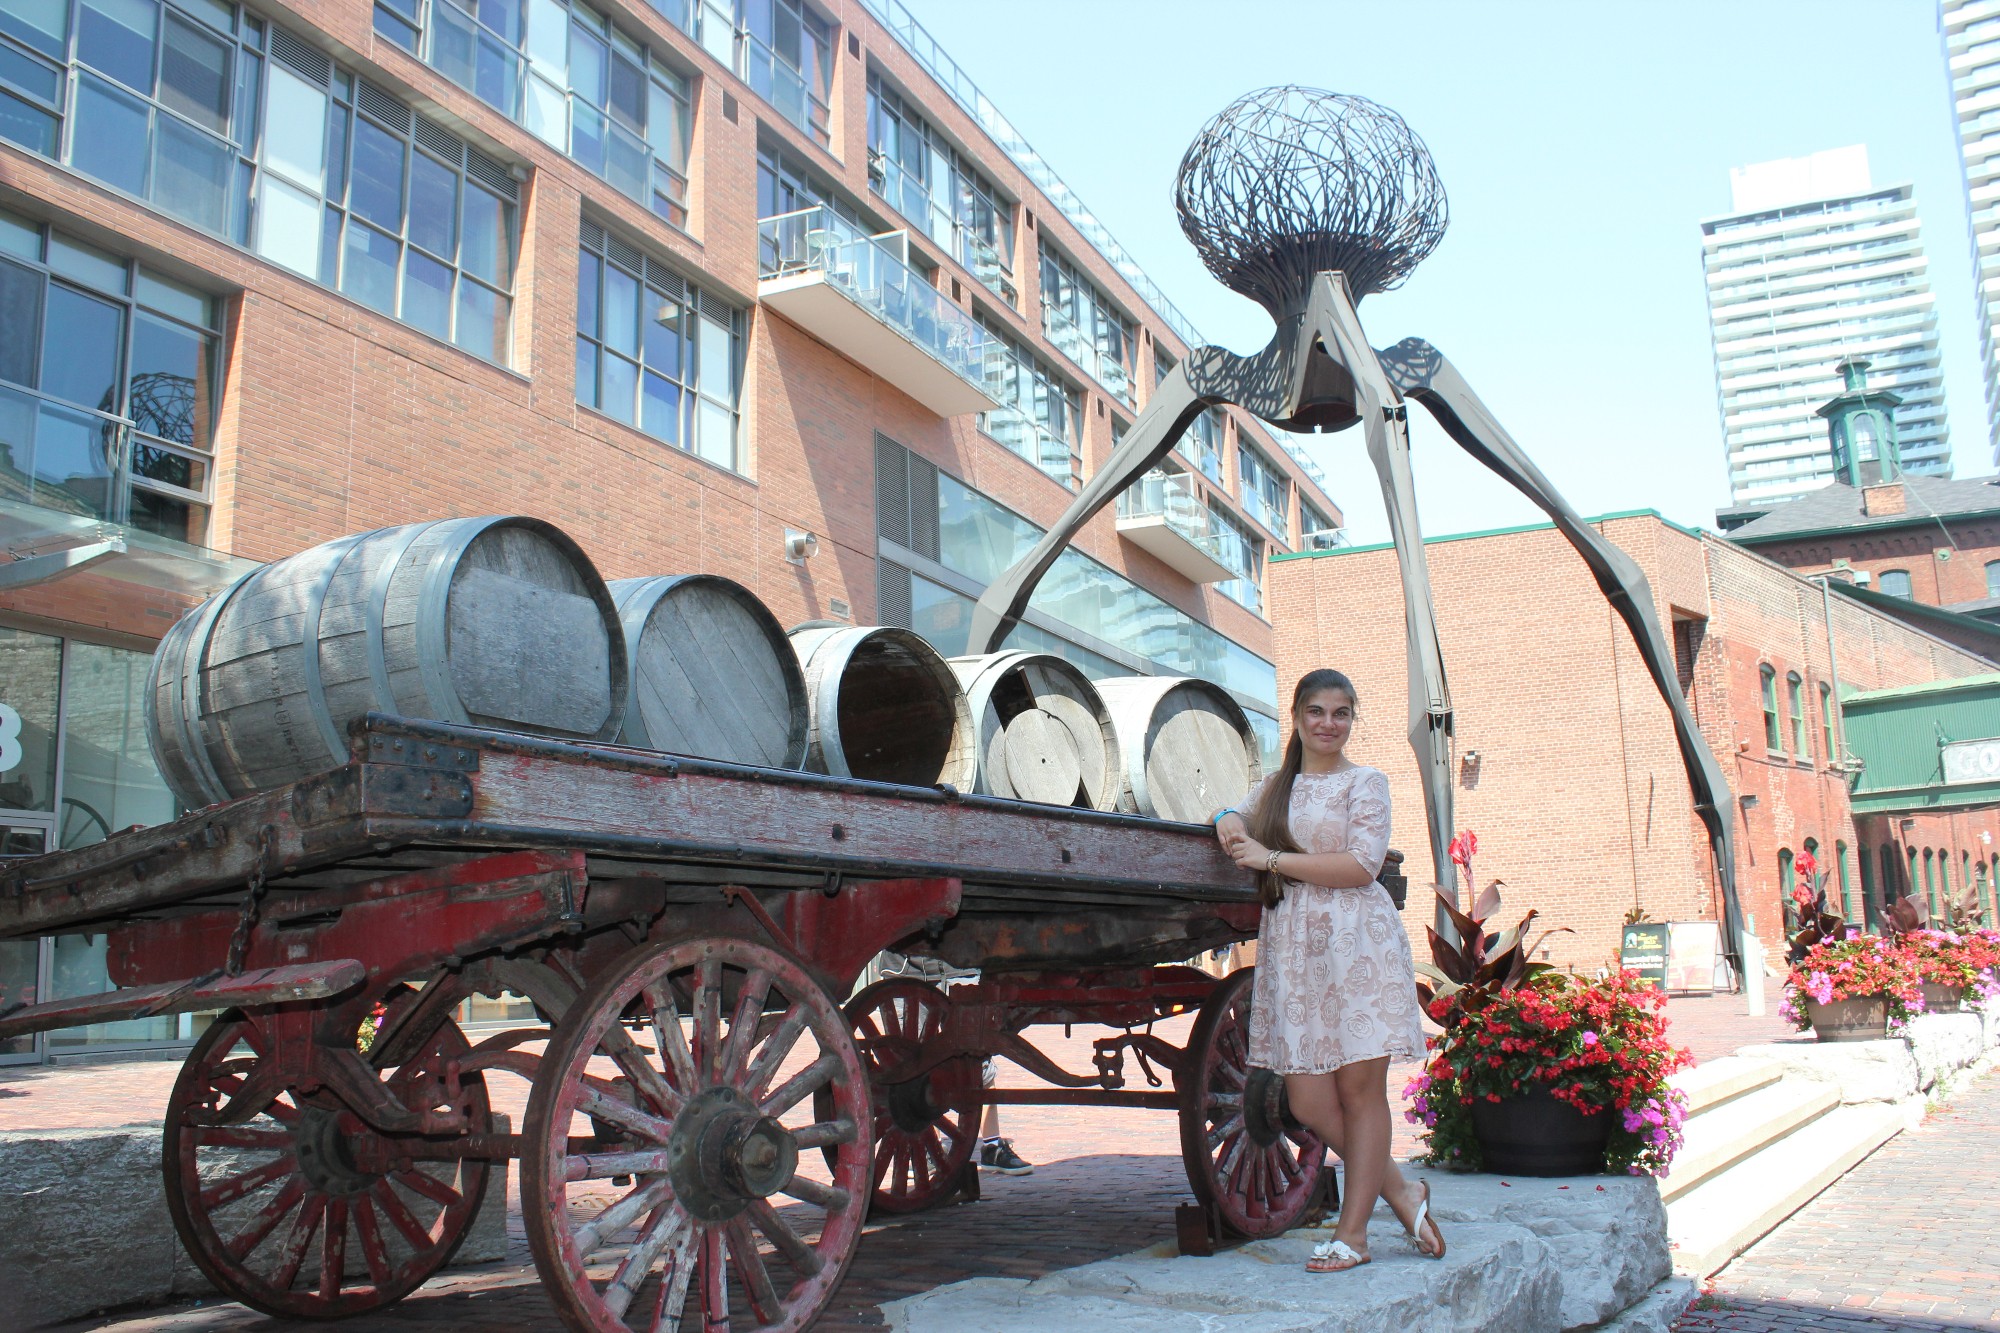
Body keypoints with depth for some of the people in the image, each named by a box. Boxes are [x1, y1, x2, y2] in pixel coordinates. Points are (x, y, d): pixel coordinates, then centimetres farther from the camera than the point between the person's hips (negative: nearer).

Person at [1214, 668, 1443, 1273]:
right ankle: (1401, 1192, 21)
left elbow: (1362, 866, -9)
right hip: (1289, 944, 5)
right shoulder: (1275, 786, 18)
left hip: (1356, 940, -5)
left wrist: (1271, 859, -11)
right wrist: (1231, 820, 3)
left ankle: (1352, 1233, 9)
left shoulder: (1364, 781, 2)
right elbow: (1236, 818, 29)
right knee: (1308, 1103, 0)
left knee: (1360, 1087, -2)